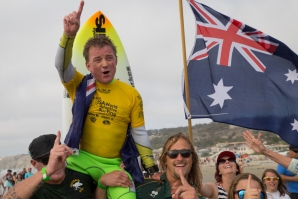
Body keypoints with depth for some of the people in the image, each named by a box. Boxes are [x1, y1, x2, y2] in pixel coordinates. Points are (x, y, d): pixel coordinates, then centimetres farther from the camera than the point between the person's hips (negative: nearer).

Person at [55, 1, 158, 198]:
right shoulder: (80, 85, 1)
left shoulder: (131, 94, 2)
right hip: (81, 160, 0)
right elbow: (62, 65, -19)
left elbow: (140, 134, 5)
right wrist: (69, 34, -37)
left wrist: (153, 170, 3)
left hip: (113, 165, 0)